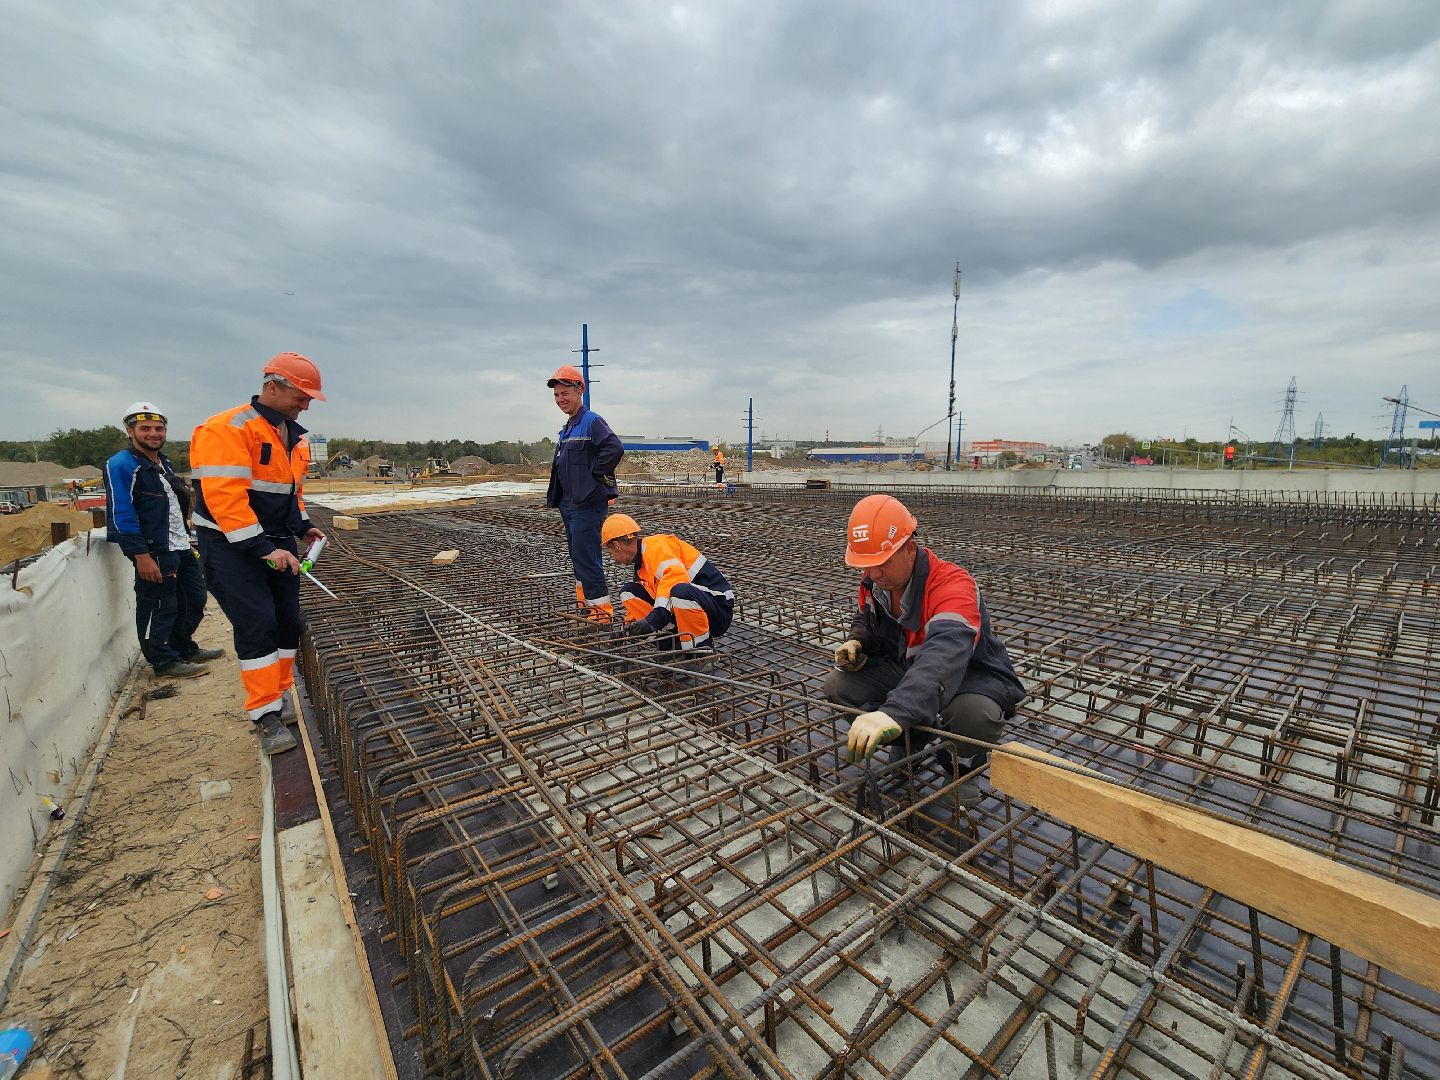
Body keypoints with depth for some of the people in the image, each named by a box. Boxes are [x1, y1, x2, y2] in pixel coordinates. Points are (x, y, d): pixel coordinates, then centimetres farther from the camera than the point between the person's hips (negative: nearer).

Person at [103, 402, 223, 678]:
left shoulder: (164, 463, 16)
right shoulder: (121, 465, -11)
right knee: (159, 608, 0)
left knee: (195, 600, 16)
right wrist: (141, 555, -21)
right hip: (154, 552, -9)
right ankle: (164, 661, 12)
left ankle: (185, 648, 31)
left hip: (180, 547, 9)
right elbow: (121, 515, -17)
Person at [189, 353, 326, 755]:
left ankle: (281, 697, 25)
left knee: (289, 622, 9)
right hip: (232, 545, -8)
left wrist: (303, 526, 10)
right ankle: (267, 718, 0)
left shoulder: (293, 435, 11)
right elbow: (225, 496, -24)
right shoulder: (227, 429, -16)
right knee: (257, 625, -10)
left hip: (277, 542, 8)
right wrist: (263, 548, -25)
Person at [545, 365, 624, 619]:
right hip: (569, 503, 10)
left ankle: (601, 609, -4)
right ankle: (585, 602, 29)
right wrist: (555, 497, 19)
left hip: (588, 504, -10)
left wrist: (595, 475, -17)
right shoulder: (566, 429, 18)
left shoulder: (592, 422, -11)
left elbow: (615, 449, -26)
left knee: (586, 557, -11)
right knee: (578, 556, 17)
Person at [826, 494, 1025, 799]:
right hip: (905, 669, 6)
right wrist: (856, 643, -13)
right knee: (838, 686, -14)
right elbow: (866, 621, 13)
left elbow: (945, 654, -53)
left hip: (970, 675, -6)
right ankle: (910, 745, 10)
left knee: (975, 716, -40)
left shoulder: (952, 585, -34)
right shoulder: (874, 581, -10)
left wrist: (894, 711, -69)